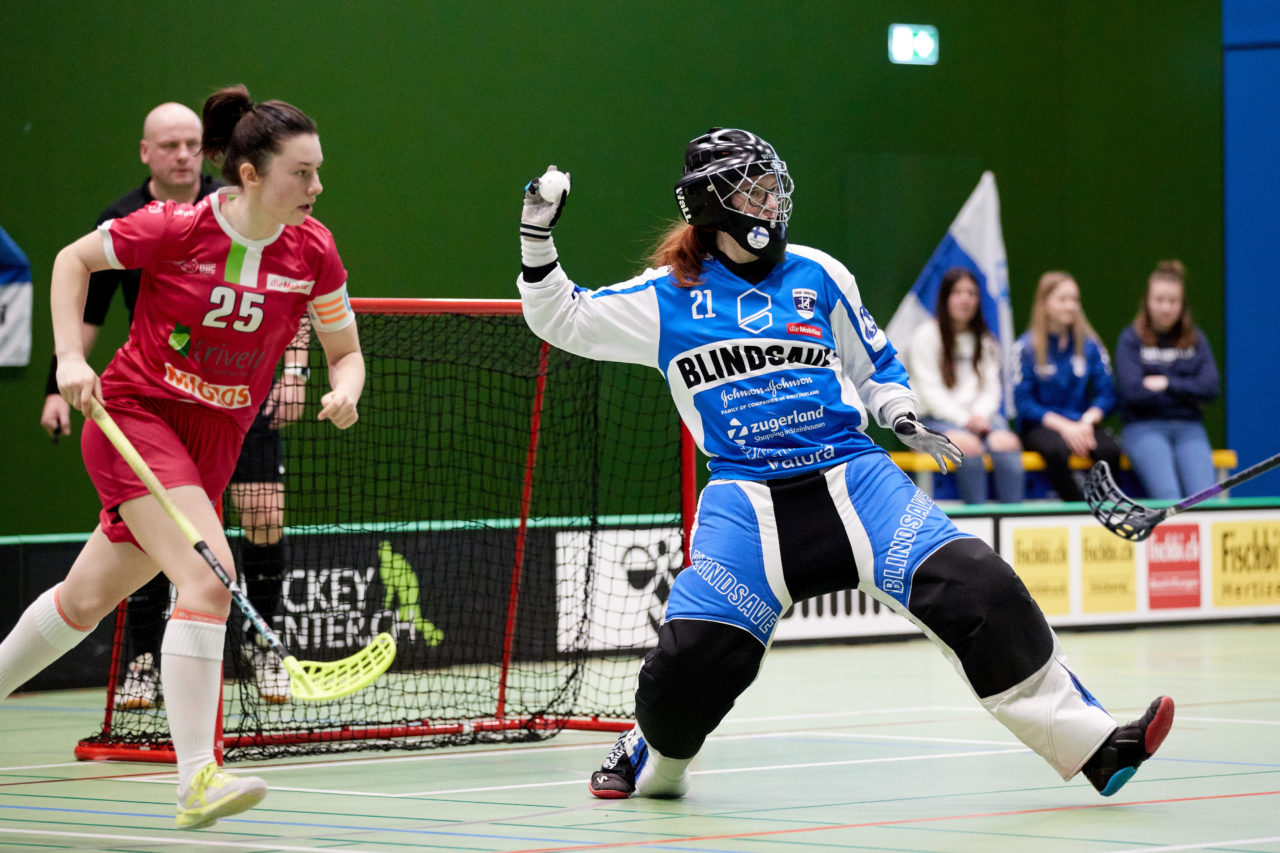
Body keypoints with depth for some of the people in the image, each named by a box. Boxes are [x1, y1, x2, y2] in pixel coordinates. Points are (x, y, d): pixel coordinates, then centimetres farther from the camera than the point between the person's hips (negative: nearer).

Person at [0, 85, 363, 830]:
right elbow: (73, 260, -1)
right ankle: (198, 780, -26)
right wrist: (71, 357, -12)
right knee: (209, 578, -24)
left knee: (87, 599, 16)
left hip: (215, 441, 6)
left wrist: (345, 392, -17)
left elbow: (346, 351, 5)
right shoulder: (175, 229, -17)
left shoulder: (313, 252, -6)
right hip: (133, 413, -6)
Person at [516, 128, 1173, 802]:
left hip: (851, 475, 1)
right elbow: (560, 318, 10)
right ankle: (653, 757, 19)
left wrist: (903, 417, 4)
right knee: (695, 650, -16)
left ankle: (1087, 742, -12)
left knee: (975, 589, -16)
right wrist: (538, 239, -2)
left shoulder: (817, 276, 11)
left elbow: (873, 364, 22)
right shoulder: (667, 298, 7)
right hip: (746, 500, -1)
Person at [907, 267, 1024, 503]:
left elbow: (992, 386, 11)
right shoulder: (927, 335, 3)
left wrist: (980, 415, -10)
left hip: (980, 415, 4)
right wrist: (963, 419, -16)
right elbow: (929, 389, -5)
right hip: (937, 418, -4)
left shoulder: (985, 340, 18)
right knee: (969, 445, -36)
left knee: (1007, 442, -30)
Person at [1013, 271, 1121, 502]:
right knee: (1057, 449, -38)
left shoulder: (1090, 344, 8)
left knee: (1109, 449, -32)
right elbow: (1023, 403, -5)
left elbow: (1107, 394, 6)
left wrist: (1087, 421, -14)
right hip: (1040, 426, -2)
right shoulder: (1027, 347, 0)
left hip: (1082, 424, 2)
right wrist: (1064, 426, -16)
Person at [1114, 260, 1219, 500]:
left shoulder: (1195, 340, 14)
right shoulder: (1131, 339, 5)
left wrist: (1166, 383, -4)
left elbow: (1210, 388, 2)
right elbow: (1132, 392, -8)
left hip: (1188, 428, 3)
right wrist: (1185, 390, -1)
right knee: (1167, 496, -30)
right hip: (1143, 426, -3)